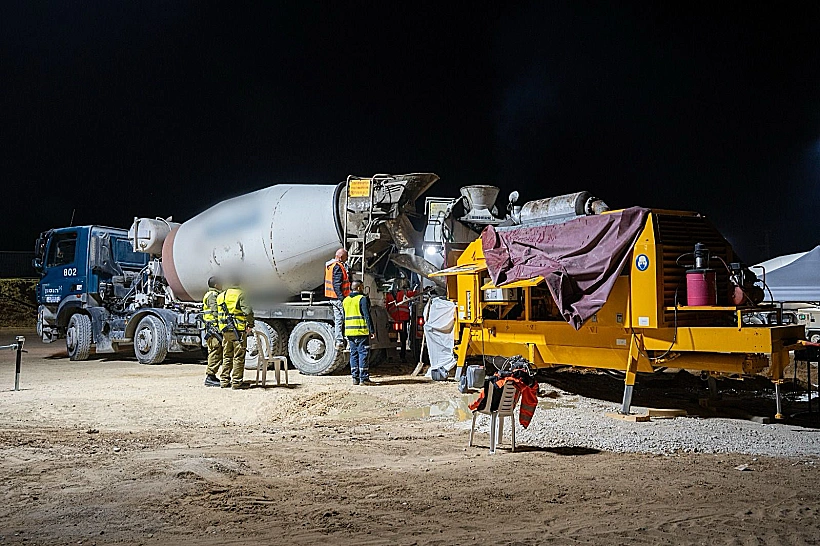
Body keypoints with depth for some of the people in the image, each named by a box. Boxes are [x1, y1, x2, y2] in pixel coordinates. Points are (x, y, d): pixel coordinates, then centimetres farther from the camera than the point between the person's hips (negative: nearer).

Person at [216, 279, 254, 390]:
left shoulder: (220, 296, 14)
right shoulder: (240, 295, -8)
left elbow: (219, 314, 15)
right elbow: (248, 311, -17)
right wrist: (250, 324, -3)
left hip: (225, 330, 7)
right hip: (238, 330, -7)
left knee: (227, 356, 15)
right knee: (238, 357, -1)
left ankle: (224, 381, 17)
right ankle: (236, 382, -1)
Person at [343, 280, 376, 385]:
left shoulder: (345, 300, 14)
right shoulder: (363, 299, -8)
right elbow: (367, 316, -13)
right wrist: (372, 330, -12)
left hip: (349, 332, 6)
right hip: (361, 331, -6)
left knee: (353, 354, 10)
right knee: (363, 353, -4)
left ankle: (355, 378, 10)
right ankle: (363, 378, -6)